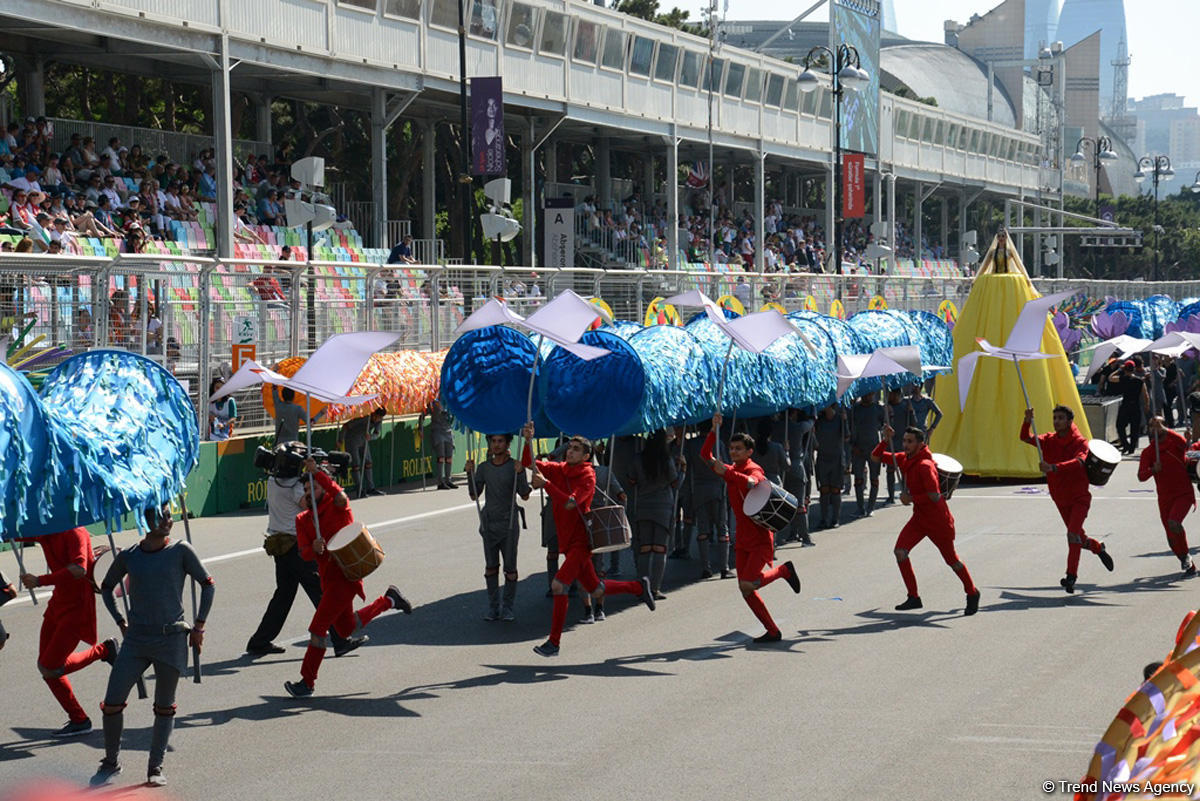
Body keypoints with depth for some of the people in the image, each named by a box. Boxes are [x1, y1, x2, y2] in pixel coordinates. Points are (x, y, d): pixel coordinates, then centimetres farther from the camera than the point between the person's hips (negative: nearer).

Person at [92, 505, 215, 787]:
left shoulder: (181, 552, -3)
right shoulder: (128, 557, 3)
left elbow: (207, 585, 5)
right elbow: (107, 587, 21)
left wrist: (198, 626, 2)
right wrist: (121, 622, 13)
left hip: (171, 639, -2)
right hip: (136, 639, 2)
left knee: (164, 707, 5)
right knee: (112, 703, -4)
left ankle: (155, 768, 16)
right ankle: (111, 762, 14)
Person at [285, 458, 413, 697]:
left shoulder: (336, 507, -5)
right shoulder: (302, 520, 11)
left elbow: (339, 496, -31)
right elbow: (304, 553, 1)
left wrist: (316, 472, -34)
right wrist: (314, 549, -22)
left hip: (345, 575, -9)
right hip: (328, 577, 9)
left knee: (319, 628, -14)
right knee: (347, 629, 23)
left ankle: (307, 682, -6)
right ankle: (389, 600, 40)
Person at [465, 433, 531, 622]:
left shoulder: (515, 466, -2)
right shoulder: (484, 468, 8)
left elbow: (525, 496, -8)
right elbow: (474, 495, 8)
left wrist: (519, 473, -21)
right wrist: (470, 473, -4)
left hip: (509, 523, -3)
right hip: (489, 522, 3)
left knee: (510, 568, -2)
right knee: (491, 566, 4)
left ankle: (507, 608, 6)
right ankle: (493, 606, 11)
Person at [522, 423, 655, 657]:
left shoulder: (587, 477, -13)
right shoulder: (558, 470, 6)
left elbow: (570, 503, -27)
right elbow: (528, 463, 0)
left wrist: (546, 484, -30)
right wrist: (528, 440, -17)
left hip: (581, 541, -8)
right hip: (568, 542, 8)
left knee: (559, 584, -19)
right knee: (595, 591, 17)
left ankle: (554, 642, -13)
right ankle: (639, 587, 39)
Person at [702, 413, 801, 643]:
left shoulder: (754, 470, -11)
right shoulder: (731, 471, 12)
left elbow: (751, 482, -35)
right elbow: (705, 455, 11)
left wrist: (726, 472, -38)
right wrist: (714, 430, 2)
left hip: (761, 538, -8)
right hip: (743, 539, 8)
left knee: (747, 584, -19)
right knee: (745, 589, 3)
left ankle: (784, 570, 6)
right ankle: (772, 632, 11)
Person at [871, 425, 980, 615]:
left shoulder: (925, 465, -25)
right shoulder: (904, 459, 0)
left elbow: (935, 496, -29)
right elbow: (875, 457, 6)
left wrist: (911, 498, -18)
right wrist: (886, 440, -10)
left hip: (938, 521, -7)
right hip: (919, 518, 7)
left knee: (952, 560, 8)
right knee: (900, 551, -10)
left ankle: (972, 594, 32)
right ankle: (913, 598, -1)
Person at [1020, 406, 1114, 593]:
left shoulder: (1080, 442, -14)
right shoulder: (1049, 440, 1)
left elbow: (1079, 462, -34)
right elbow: (1026, 438, -12)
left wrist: (1053, 467, -48)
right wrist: (1027, 422, -33)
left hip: (1079, 497, -5)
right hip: (1060, 499, 5)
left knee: (1073, 534, -20)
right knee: (1078, 537, 16)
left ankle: (1071, 577, -20)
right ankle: (1099, 549, 45)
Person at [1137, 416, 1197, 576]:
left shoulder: (1175, 443, -3)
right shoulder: (1148, 452, 4)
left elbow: (1183, 443, -29)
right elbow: (1141, 477, -5)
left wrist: (1164, 430, -35)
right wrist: (1153, 470, -25)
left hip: (1184, 494, -4)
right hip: (1165, 498, 4)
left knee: (1174, 522, -28)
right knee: (1172, 540, 6)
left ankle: (1186, 555, -4)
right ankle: (1189, 566, 28)